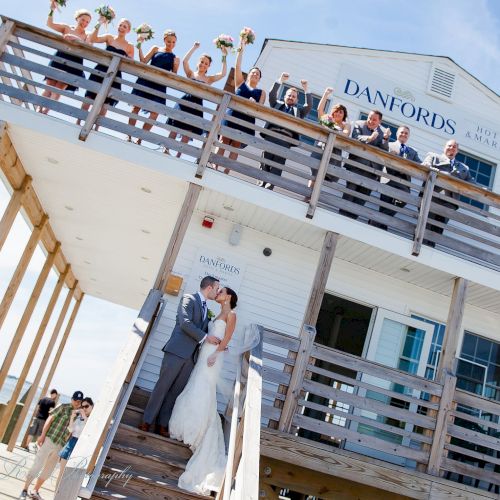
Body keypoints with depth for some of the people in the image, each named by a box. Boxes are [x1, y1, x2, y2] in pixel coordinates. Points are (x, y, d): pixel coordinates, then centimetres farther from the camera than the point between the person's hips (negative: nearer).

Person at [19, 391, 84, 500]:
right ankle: (25, 490, 10)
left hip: (60, 446, 5)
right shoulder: (64, 407, -2)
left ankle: (35, 491, 26)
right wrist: (43, 434, -12)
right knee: (37, 466, -2)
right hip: (49, 439, -5)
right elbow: (50, 419, -6)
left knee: (48, 471, 12)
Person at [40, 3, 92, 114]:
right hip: (59, 60, 1)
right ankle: (38, 110, -7)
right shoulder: (66, 28, 11)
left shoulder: (87, 36, 9)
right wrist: (52, 10, -10)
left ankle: (45, 112, -12)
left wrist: (75, 38, -23)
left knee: (58, 89, -7)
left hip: (73, 65, -1)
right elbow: (49, 24, 3)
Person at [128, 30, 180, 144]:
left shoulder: (176, 58, 11)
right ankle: (129, 136, 3)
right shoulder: (156, 49, 11)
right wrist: (139, 46, -7)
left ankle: (140, 139, -4)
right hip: (145, 81, 0)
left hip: (160, 86, 1)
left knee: (155, 112, -10)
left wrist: (175, 67, -9)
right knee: (136, 107, -3)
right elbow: (144, 61, 1)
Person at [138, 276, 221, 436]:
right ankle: (147, 422, 5)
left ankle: (163, 425, 7)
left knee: (176, 392, 4)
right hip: (177, 351, -7)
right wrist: (205, 337, -14)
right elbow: (185, 323, -14)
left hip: (191, 356, 7)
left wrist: (219, 344, 11)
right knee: (162, 387, -3)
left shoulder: (206, 309, 21)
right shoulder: (189, 299, -1)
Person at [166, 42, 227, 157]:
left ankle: (178, 155, 7)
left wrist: (224, 57, -3)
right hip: (184, 103, -1)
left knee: (187, 134, 1)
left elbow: (223, 73, 0)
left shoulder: (209, 79, 10)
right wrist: (194, 47, -8)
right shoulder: (191, 73, 8)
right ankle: (166, 150, 8)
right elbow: (184, 61, -7)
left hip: (197, 107, 1)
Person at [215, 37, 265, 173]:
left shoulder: (261, 92, 18)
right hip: (232, 115, 0)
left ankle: (226, 172, -11)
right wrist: (241, 48, 3)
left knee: (235, 147, -5)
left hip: (247, 121, 0)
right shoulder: (240, 83, 18)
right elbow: (237, 66, 9)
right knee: (223, 141, -10)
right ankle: (214, 167, -14)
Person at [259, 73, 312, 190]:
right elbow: (272, 94, 12)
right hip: (271, 135, 0)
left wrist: (306, 89, 4)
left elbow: (309, 105, 11)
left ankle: (269, 187, -15)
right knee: (265, 161, -5)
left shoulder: (299, 110, 25)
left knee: (277, 164, -9)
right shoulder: (277, 104, 26)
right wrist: (280, 80, 4)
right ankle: (261, 185, -5)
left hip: (286, 139, 0)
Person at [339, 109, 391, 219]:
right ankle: (342, 216, 1)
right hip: (357, 166, -3)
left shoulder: (382, 132, 13)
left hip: (372, 170, 3)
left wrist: (386, 138, -11)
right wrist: (369, 138, -27)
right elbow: (355, 138, -10)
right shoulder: (359, 124, 6)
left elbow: (384, 151, 5)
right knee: (350, 193, -3)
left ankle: (352, 218, 8)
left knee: (361, 198, 3)